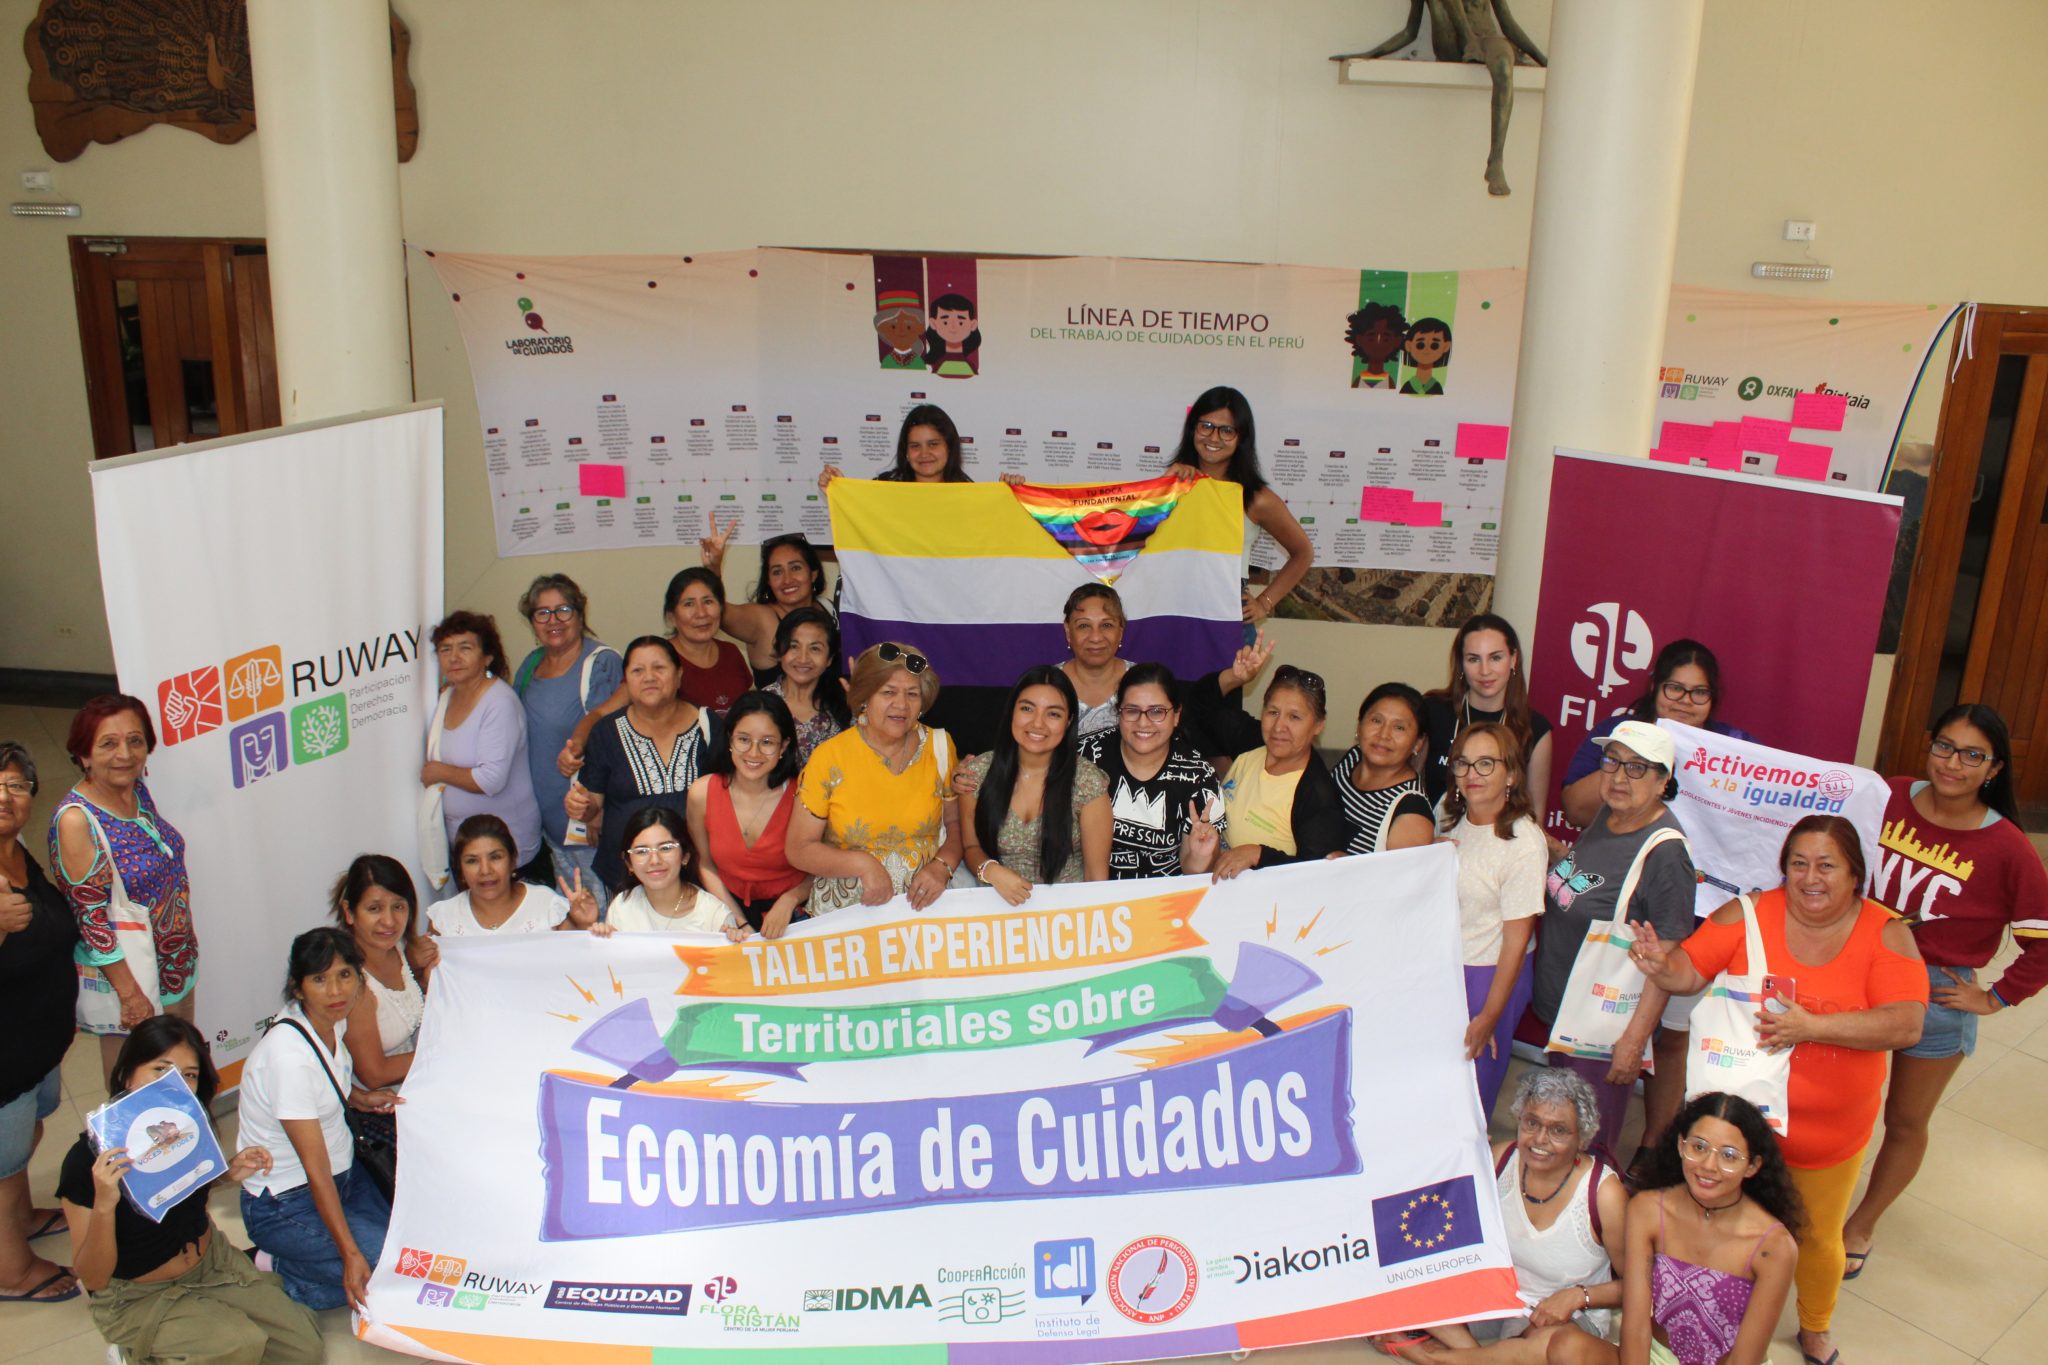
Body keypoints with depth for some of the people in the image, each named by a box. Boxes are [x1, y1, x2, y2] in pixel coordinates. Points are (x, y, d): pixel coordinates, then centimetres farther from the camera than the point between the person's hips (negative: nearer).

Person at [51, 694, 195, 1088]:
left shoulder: (137, 790, -3)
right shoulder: (76, 819, -24)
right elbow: (91, 916, -21)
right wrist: (129, 992, -18)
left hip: (176, 962, 7)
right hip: (125, 972, -7)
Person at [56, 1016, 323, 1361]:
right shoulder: (89, 1158, -27)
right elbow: (93, 1278, -22)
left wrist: (231, 1171, -8)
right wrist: (104, 1205, -41)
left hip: (212, 1261, 5)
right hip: (138, 1297, -5)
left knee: (306, 1349, -5)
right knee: (244, 1344, -25)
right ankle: (142, 1353, 3)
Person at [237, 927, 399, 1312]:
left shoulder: (333, 1019, -4)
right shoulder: (289, 1056, -28)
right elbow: (315, 1167, -26)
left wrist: (359, 1098, 2)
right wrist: (350, 1255, -26)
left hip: (342, 1176, 9)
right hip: (286, 1206, -9)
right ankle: (286, 1273, 0)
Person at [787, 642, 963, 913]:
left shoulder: (939, 746, 3)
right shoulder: (829, 757, -4)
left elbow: (956, 822, 11)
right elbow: (799, 849, 0)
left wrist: (942, 866, -8)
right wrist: (863, 864, -14)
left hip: (924, 908, 1)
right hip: (843, 915, -1)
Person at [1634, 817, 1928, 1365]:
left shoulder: (1886, 933, -12)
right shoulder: (1752, 913, -12)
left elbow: (1906, 1025, -23)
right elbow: (1690, 969, -11)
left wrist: (1811, 1026, -34)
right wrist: (1661, 966, -34)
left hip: (1830, 1130, 0)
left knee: (1818, 1237, 21)